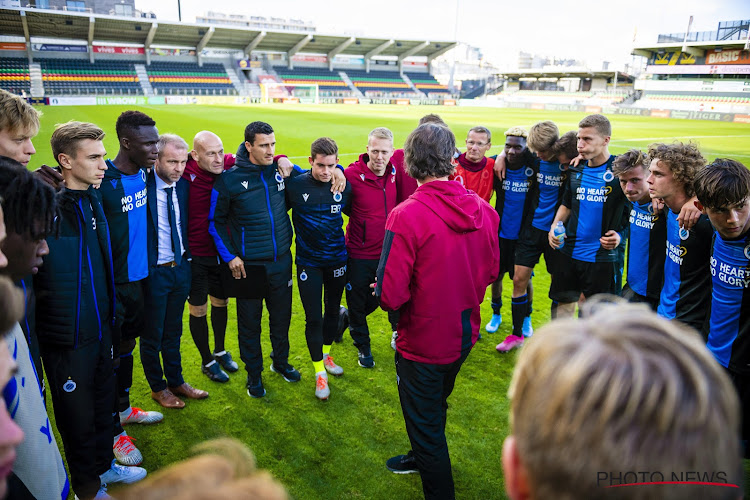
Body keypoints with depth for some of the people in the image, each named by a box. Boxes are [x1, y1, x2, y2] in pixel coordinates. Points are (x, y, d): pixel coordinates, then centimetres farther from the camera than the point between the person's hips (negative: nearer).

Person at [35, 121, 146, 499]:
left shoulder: (93, 201, 5)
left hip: (101, 327, 7)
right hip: (67, 336, -7)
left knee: (103, 401, 22)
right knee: (77, 413, 11)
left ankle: (104, 465, 44)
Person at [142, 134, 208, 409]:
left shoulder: (183, 184, -1)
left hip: (181, 268, 5)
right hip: (154, 271, -5)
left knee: (173, 331, 20)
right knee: (152, 335, 13)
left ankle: (176, 381, 37)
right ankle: (158, 387, 32)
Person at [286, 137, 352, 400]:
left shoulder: (344, 185, -5)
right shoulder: (295, 185, -13)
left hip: (337, 259, 3)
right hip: (308, 262, -3)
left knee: (332, 311, 16)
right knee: (313, 318, 1)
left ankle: (326, 354, 40)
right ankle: (319, 372, 17)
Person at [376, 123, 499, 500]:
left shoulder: (406, 216, -26)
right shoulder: (483, 210, -8)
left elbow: (390, 295, -26)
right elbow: (490, 271, 5)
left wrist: (383, 293, -4)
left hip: (423, 341, -7)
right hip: (464, 335, 7)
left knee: (425, 421, 15)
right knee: (435, 406, 31)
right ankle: (424, 458, 57)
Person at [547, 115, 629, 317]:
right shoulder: (576, 171, 5)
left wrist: (620, 235, -18)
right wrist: (555, 226, 1)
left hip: (602, 256, -4)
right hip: (570, 252, 4)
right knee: (564, 305, 14)